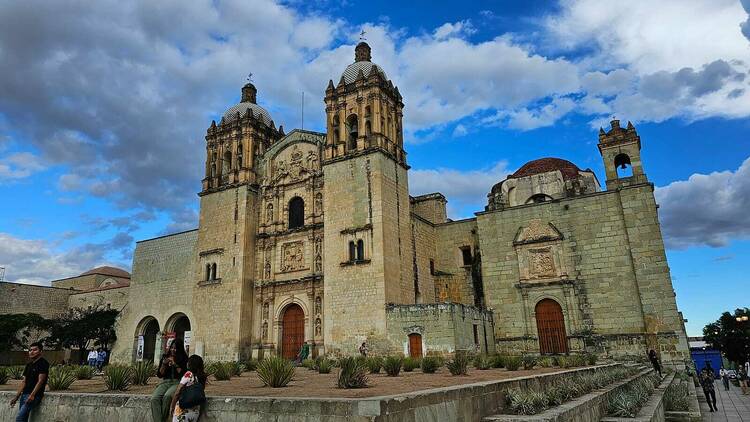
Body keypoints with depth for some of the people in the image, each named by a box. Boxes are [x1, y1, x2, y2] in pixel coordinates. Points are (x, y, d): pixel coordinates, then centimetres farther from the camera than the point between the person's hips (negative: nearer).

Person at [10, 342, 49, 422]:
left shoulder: (43, 363, -8)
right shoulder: (29, 365, 16)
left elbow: (40, 381, -15)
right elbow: (24, 382, 18)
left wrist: (32, 395, -23)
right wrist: (16, 397, 12)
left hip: (34, 395, -8)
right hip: (24, 394, 8)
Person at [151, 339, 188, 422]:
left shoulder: (184, 359, 5)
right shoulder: (164, 358, 14)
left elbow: (184, 374, -5)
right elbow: (160, 375, 12)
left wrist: (175, 364, -9)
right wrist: (164, 364, -4)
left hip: (177, 382, -3)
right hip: (165, 382, 3)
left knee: (167, 396, -34)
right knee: (154, 398, -28)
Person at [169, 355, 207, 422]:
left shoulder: (189, 374, -13)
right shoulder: (203, 377, 0)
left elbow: (177, 392, -11)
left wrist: (172, 406, -1)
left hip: (183, 409, -5)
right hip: (196, 411, 5)